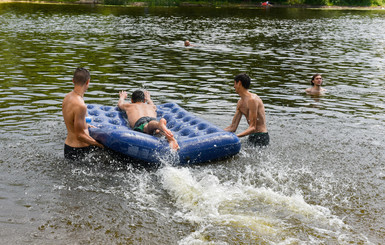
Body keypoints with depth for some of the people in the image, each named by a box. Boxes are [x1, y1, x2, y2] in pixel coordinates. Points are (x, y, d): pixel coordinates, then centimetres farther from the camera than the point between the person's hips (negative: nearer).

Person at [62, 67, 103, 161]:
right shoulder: (80, 105, -25)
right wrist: (99, 144, -14)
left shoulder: (67, 97, 5)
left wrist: (86, 125, 31)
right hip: (78, 151, -10)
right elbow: (79, 135, -21)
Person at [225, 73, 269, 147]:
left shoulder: (252, 100, -17)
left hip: (261, 137, -9)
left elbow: (252, 128, -22)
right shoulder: (240, 102, 11)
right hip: (252, 136, 9)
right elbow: (233, 127, 10)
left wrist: (236, 136, -35)